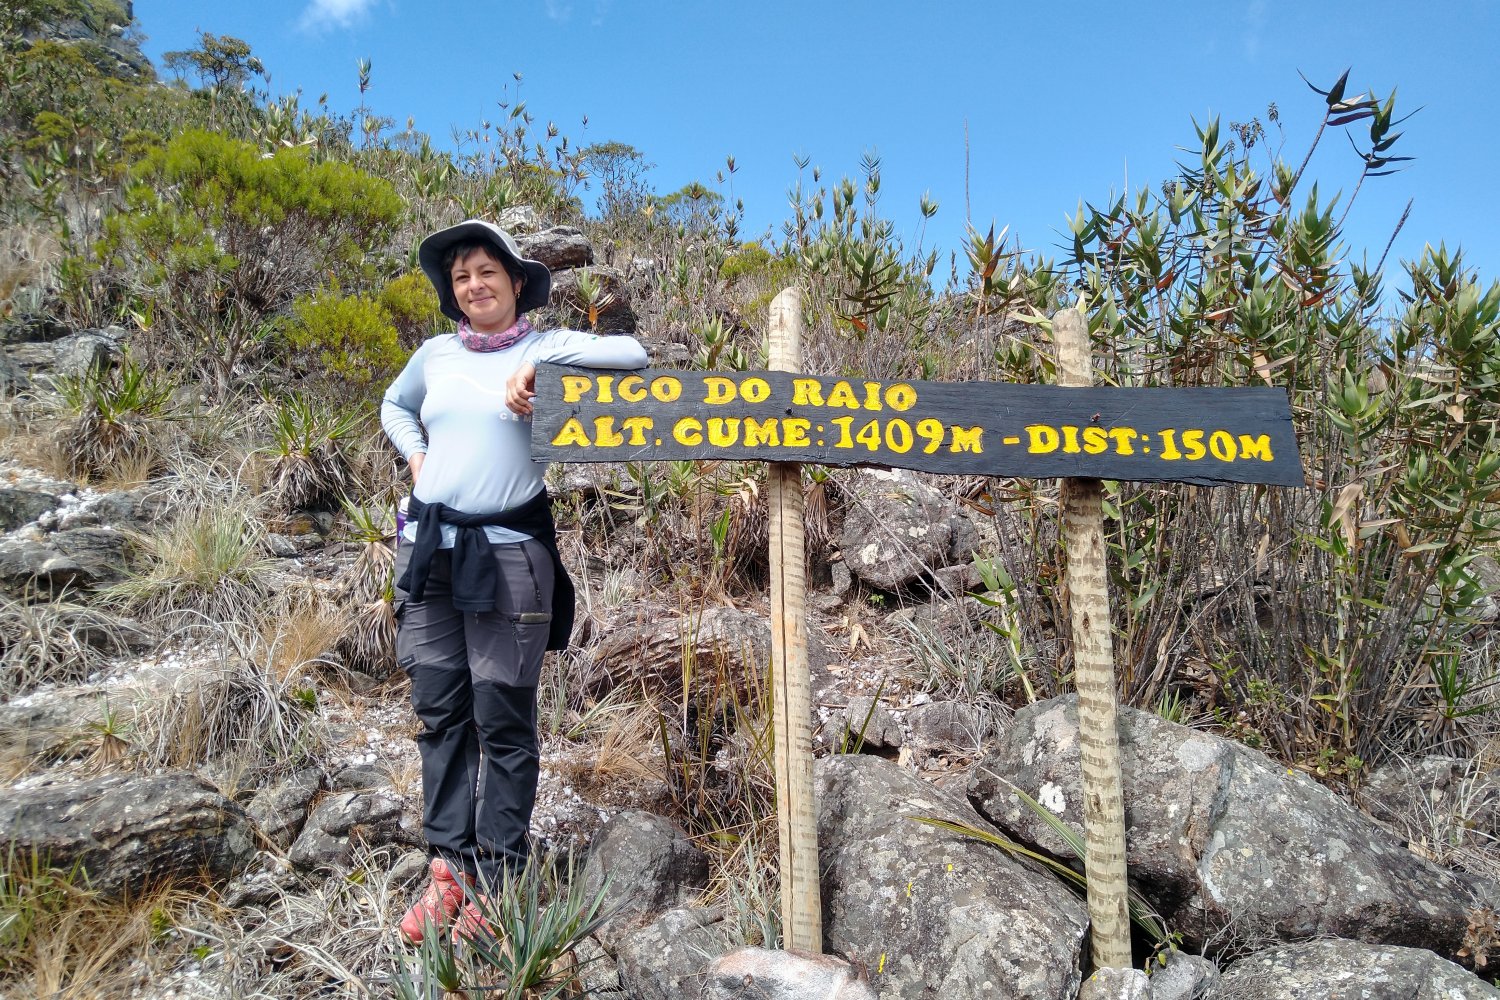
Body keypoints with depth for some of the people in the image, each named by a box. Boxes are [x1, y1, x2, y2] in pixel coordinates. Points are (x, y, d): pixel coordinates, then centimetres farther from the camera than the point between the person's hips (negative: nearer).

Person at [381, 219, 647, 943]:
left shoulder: (543, 348, 0)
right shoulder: (437, 354, 12)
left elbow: (632, 354, -14)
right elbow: (393, 406, 31)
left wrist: (536, 362, -18)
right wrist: (415, 452, 11)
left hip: (506, 550, -4)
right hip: (428, 547, 5)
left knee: (502, 715, 0)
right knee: (439, 708, 6)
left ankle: (497, 876, 11)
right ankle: (448, 866, 16)